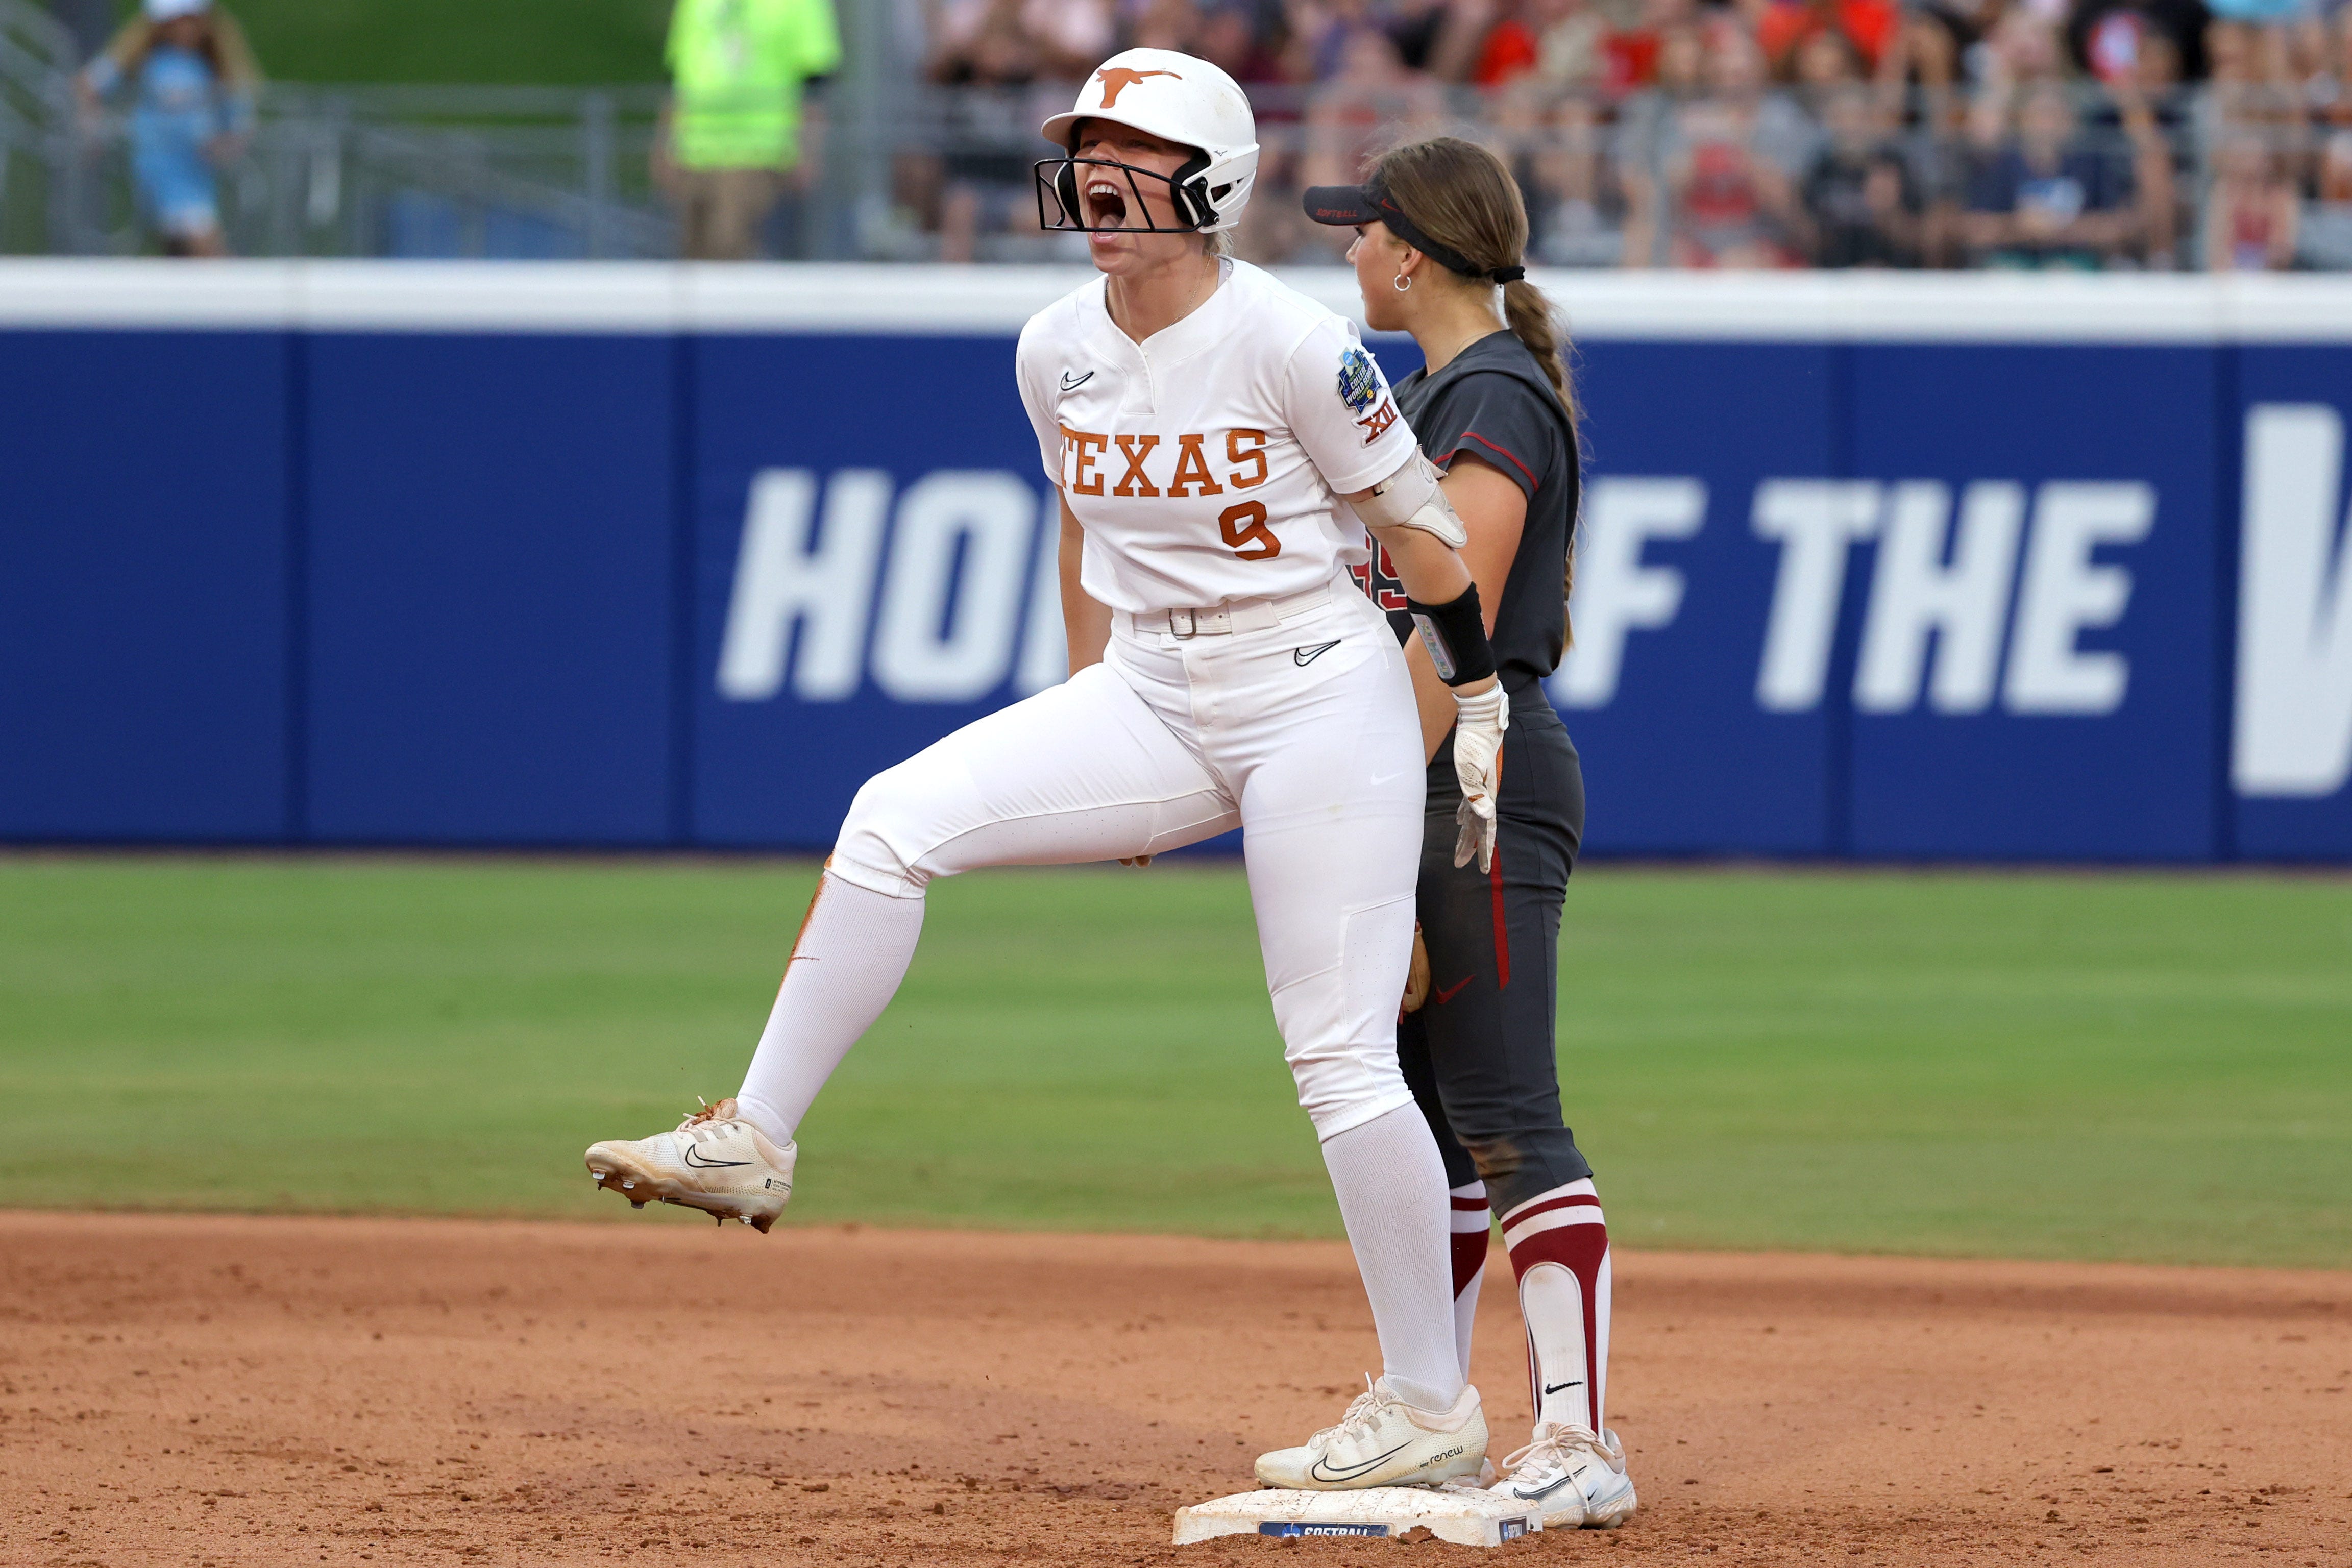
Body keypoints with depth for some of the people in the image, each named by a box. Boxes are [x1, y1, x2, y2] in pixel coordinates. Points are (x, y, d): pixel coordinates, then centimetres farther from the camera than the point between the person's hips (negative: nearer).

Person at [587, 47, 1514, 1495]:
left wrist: (1487, 720, -5)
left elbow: (1422, 528, -8)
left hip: (1318, 708, -6)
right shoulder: (1057, 353, 3)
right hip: (1151, 704, 6)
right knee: (896, 819, -13)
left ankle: (1435, 1410, 3)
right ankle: (755, 1144, -7)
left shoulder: (1293, 345, -16)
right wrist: (1088, 749, 21)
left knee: (1342, 1057, -6)